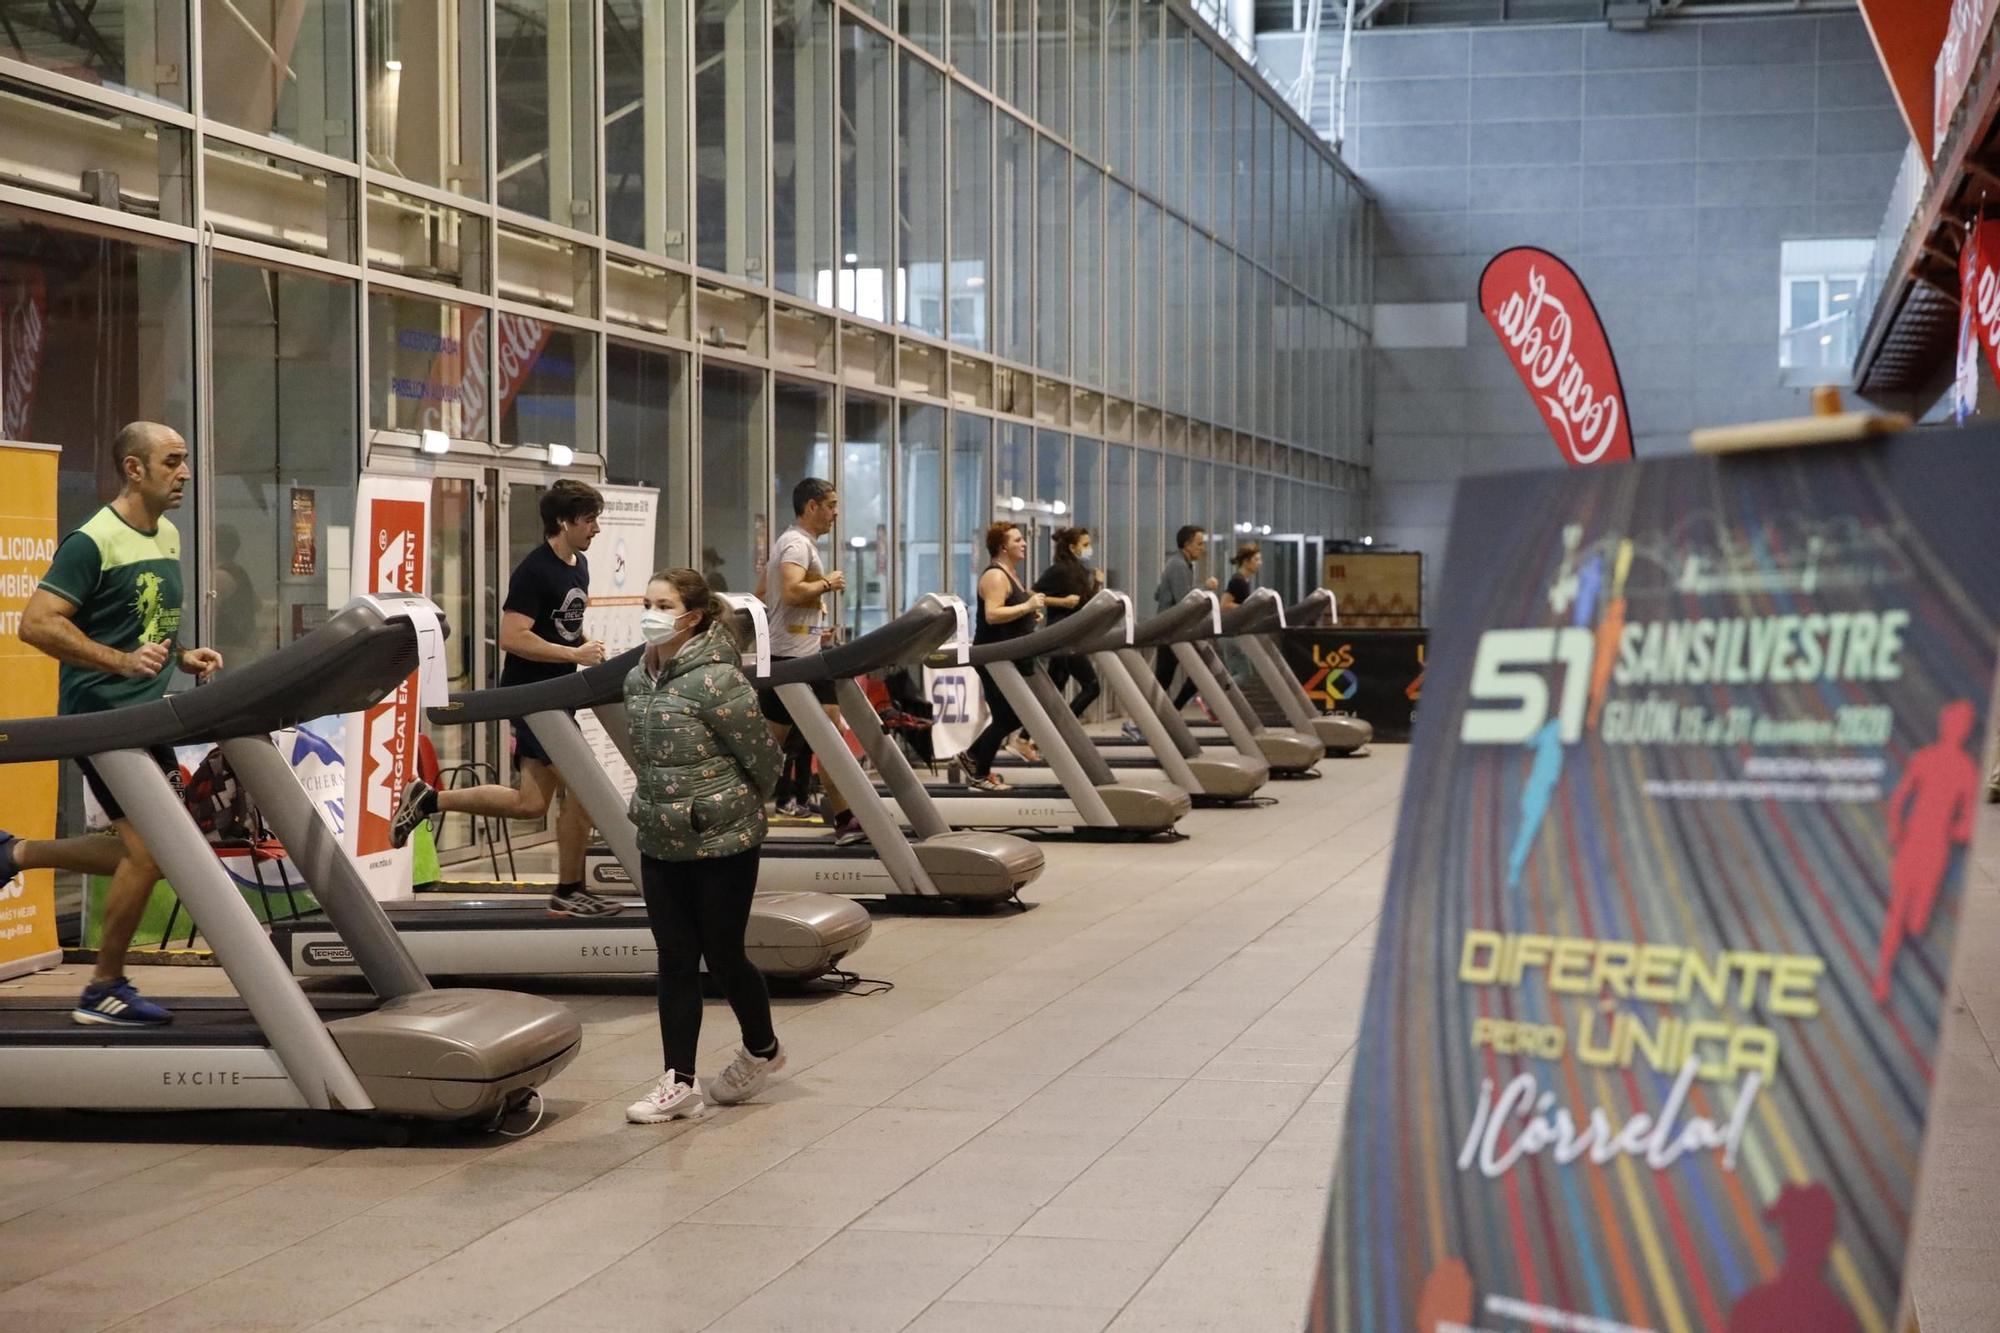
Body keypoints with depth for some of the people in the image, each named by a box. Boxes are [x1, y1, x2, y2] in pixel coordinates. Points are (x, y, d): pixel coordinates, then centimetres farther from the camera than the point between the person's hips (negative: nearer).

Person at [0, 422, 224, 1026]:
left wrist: (182, 655, 4)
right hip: (100, 713, -9)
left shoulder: (168, 537, 12)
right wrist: (120, 661, -29)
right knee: (151, 848, -10)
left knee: (145, 850, 12)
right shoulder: (92, 541, -15)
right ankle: (104, 991, 4)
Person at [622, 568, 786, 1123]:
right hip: (660, 842, 6)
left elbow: (765, 758, -13)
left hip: (722, 841, -6)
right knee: (675, 961, 7)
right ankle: (679, 1085, 11)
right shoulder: (638, 679, 3)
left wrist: (740, 806, 2)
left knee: (722, 954, 6)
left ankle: (762, 1050, 32)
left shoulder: (717, 681, -18)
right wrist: (655, 802, 13)